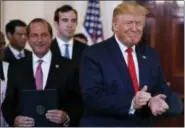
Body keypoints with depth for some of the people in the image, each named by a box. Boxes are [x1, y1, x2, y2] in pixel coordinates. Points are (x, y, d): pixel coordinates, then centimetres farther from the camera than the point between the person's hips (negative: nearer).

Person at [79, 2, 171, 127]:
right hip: (105, 124, -5)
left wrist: (157, 100, -17)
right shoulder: (94, 54, -11)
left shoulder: (150, 54, 6)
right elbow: (92, 98, -20)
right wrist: (130, 104, -31)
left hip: (143, 124, 5)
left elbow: (161, 88, 6)